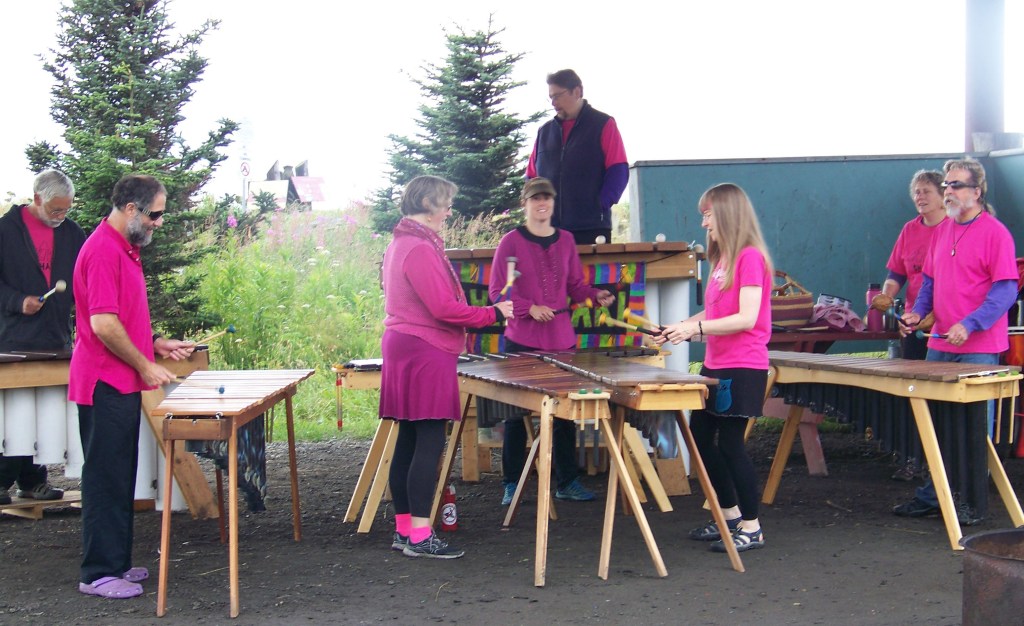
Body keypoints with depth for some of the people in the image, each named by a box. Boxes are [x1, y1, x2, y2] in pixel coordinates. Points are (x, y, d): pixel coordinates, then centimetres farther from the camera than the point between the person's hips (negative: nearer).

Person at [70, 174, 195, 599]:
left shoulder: (125, 249, 16)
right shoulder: (103, 250, -17)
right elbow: (103, 324, -23)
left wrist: (156, 343, 13)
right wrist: (145, 366, -15)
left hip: (122, 385, 10)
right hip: (105, 386, -10)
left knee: (119, 479, 14)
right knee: (106, 479, -4)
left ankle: (115, 562, 23)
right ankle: (98, 574, 4)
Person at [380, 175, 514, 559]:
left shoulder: (400, 244, 16)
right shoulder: (420, 249, -16)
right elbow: (444, 308, -20)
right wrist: (492, 314, -10)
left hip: (403, 350, 10)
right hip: (425, 354, -10)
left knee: (409, 442, 11)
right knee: (430, 444, -7)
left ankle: (403, 529, 16)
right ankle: (419, 536, -5)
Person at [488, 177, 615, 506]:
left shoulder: (566, 240, 9)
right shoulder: (511, 241, -3)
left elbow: (575, 285, 14)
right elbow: (497, 290, -4)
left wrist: (596, 295, -6)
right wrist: (530, 308, -17)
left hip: (561, 338, 4)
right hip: (522, 341, -4)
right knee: (516, 413, 3)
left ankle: (567, 481, 17)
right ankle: (511, 484, 12)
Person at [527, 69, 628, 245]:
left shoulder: (603, 125, 3)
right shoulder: (545, 131, 17)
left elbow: (618, 171, -3)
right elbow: (532, 175, 20)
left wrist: (600, 206, -14)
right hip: (549, 230, 4)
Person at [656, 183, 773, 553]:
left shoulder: (750, 257, -14)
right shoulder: (722, 258, 14)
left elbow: (746, 318, -21)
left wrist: (696, 328, -23)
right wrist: (681, 328, 8)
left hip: (742, 369, -10)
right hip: (716, 365, 10)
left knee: (730, 442, -5)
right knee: (700, 438, 12)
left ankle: (751, 528, 7)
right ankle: (730, 515, 24)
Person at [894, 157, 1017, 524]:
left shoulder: (995, 233, -9)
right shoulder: (941, 231, 13)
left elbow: (1006, 290, -13)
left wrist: (970, 325, -22)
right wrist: (918, 312, 4)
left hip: (979, 349, -7)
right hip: (940, 344, 7)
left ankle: (972, 503, 10)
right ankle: (932, 496, 22)